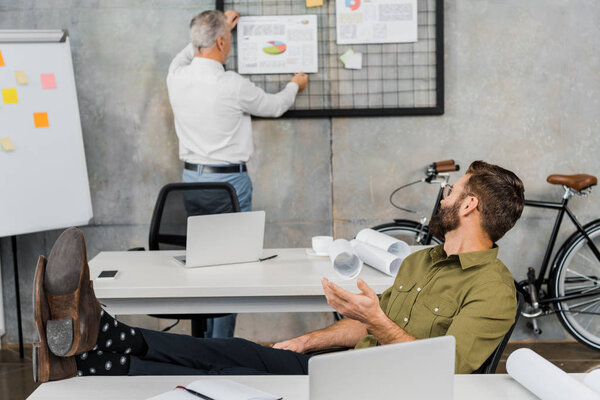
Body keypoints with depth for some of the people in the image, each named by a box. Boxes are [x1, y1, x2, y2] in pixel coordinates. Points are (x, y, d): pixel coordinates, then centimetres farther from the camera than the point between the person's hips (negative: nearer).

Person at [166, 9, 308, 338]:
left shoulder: (177, 78, -2)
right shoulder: (232, 85, -16)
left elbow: (184, 57, 25)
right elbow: (274, 107, 3)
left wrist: (219, 27, 34)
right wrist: (295, 85, 24)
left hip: (191, 179, 6)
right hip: (229, 182, -6)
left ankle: (202, 340, 21)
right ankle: (221, 342, 4)